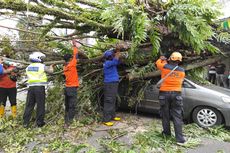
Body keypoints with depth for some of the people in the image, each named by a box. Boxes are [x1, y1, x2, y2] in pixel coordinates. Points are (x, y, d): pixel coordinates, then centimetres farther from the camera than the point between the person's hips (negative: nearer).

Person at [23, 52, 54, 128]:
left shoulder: (28, 67, 10)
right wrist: (51, 66, 29)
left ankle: (25, 123, 16)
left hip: (31, 87, 5)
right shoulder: (42, 66, -4)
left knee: (29, 105, 12)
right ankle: (39, 122, 12)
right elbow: (51, 71, 7)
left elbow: (28, 76, 18)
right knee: (40, 106, 4)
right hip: (40, 87, -5)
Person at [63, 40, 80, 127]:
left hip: (67, 88, 8)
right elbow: (75, 55, 1)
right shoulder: (72, 65, -10)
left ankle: (66, 121, 18)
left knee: (67, 106, 13)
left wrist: (74, 46, 26)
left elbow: (72, 57, 21)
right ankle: (68, 123, -5)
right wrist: (75, 45, 15)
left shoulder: (65, 67, 9)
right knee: (72, 106, -5)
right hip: (72, 88, -8)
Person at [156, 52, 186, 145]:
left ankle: (167, 133, 27)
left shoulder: (165, 67, -8)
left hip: (164, 93, -1)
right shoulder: (182, 71, 1)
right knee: (177, 117, 3)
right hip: (176, 94, 1)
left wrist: (162, 59, 33)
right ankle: (180, 139, 3)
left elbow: (157, 63, 12)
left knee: (165, 115, 13)